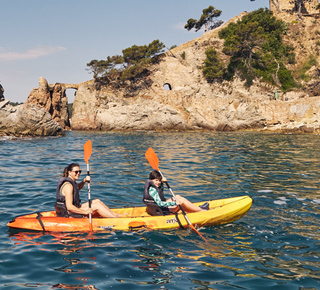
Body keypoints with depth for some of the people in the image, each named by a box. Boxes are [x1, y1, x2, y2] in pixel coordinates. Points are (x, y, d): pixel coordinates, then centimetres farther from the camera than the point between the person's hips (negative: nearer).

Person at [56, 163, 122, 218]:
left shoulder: (71, 181, 7)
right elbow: (69, 207, -29)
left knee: (97, 201, 10)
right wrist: (85, 212, -22)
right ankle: (117, 218, 1)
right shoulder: (68, 185, -23)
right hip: (68, 215, -10)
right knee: (97, 206, -9)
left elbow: (78, 187, 29)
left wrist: (84, 180, 5)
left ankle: (116, 214, 16)